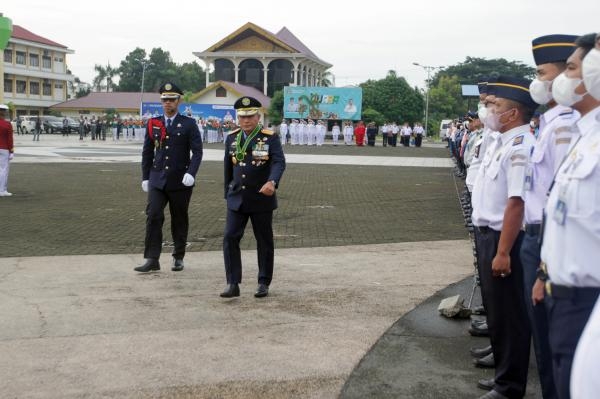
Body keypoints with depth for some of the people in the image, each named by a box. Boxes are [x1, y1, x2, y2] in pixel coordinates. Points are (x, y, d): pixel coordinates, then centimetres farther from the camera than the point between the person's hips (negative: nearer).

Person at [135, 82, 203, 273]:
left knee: (179, 220, 8)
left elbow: (197, 151, -7)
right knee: (153, 216, -10)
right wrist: (145, 177, 10)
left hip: (180, 180, -2)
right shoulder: (153, 123, 8)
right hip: (157, 179, 2)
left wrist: (191, 173, -20)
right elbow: (147, 152, 13)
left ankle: (178, 257, 22)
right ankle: (152, 260, -8)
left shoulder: (188, 124, -1)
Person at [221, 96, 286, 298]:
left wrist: (272, 182, -39)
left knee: (264, 242, 7)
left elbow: (279, 162, -20)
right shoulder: (232, 138, 6)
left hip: (261, 199, -3)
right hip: (237, 199, 3)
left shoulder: (270, 137, -7)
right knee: (230, 238, -7)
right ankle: (233, 284, -2)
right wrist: (228, 194, 18)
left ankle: (264, 283, 20)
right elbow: (228, 168, 14)